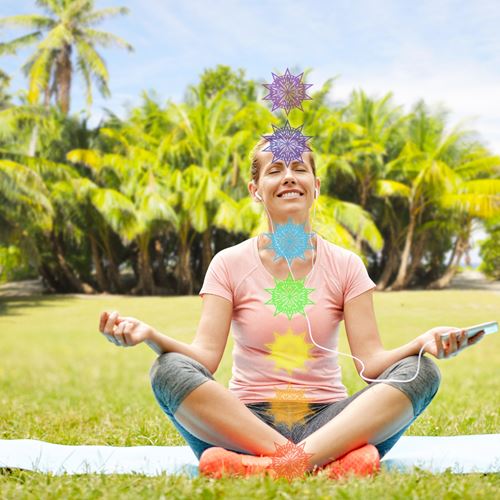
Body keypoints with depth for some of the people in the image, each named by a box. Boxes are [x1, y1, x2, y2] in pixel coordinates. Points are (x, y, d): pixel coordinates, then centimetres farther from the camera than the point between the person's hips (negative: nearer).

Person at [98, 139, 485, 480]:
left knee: (420, 372, -22)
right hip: (245, 420, -1)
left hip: (326, 422, 1)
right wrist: (151, 336, -27)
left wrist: (422, 343, -24)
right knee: (169, 370, -27)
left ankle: (277, 464, -37)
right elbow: (205, 357, -7)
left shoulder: (345, 266, 6)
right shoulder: (230, 264, 4)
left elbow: (371, 362, -4)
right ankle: (321, 462, -32)